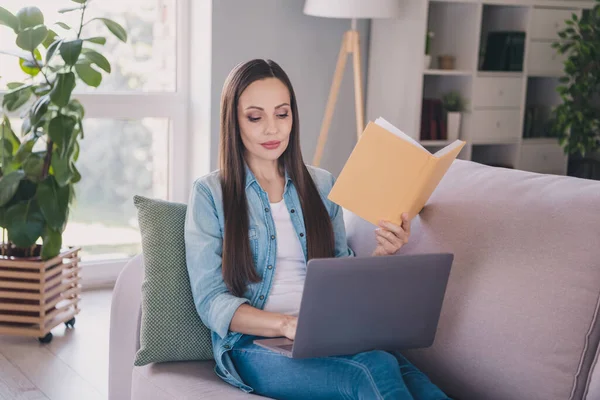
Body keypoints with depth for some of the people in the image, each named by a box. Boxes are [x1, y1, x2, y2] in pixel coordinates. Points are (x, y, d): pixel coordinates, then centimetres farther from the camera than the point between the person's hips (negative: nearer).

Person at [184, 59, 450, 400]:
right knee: (375, 368, -34)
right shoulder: (210, 193, 4)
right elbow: (211, 302, -3)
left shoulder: (321, 184, 16)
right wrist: (288, 324, -20)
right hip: (255, 345, -3)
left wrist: (381, 253, -4)